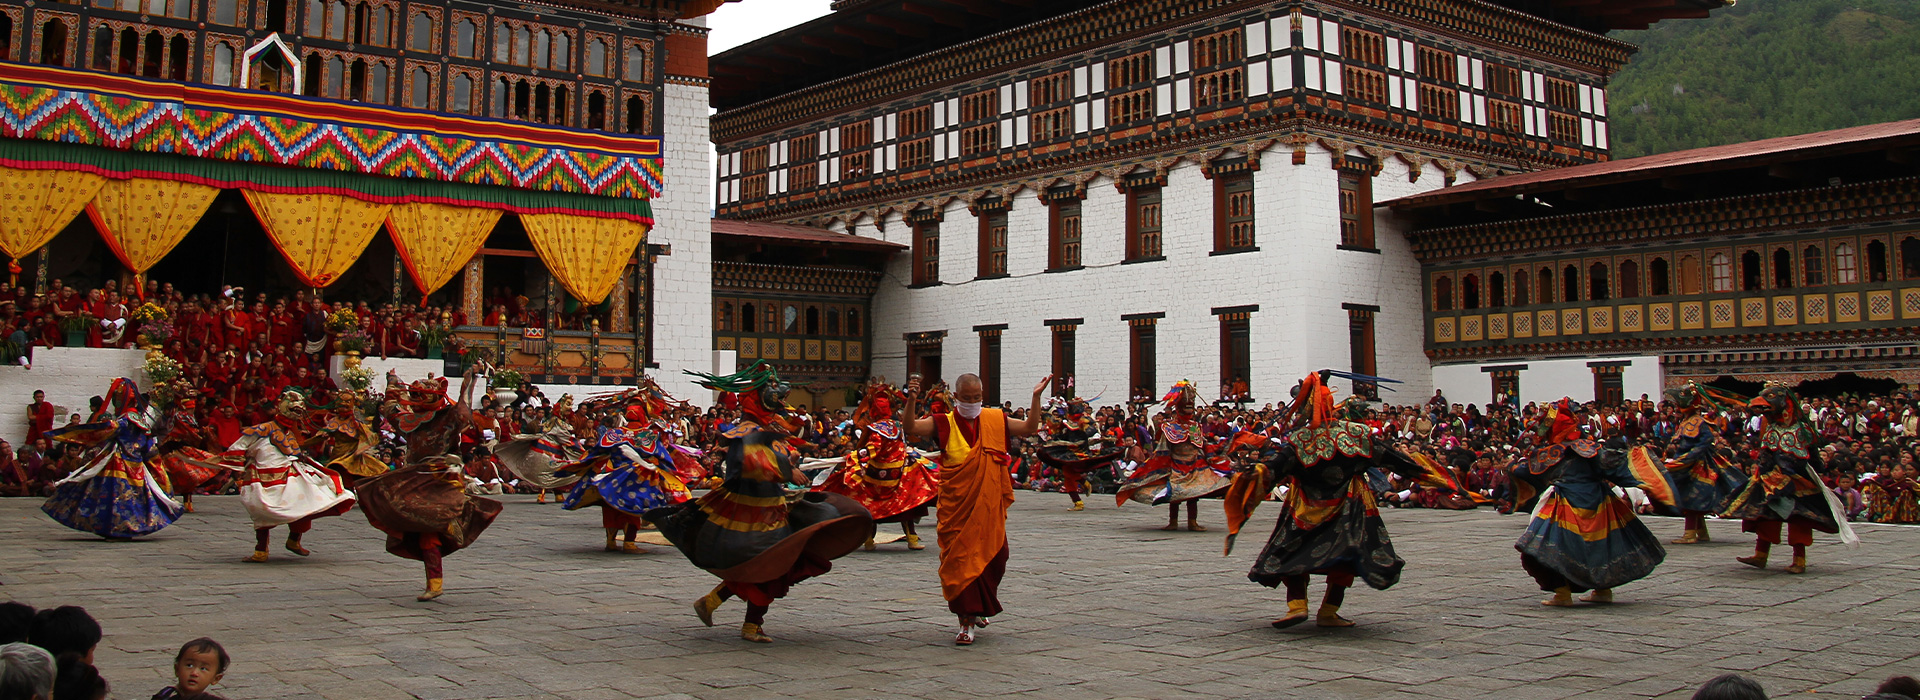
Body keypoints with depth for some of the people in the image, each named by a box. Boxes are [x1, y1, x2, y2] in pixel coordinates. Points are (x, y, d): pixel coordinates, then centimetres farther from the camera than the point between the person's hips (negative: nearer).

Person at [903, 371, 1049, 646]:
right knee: (960, 559, -2)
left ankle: (984, 604, 38)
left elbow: (1029, 428, 11)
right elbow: (911, 429, -14)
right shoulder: (943, 423, -1)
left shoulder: (996, 420, 7)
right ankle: (967, 621, 5)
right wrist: (912, 401, -28)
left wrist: (1036, 397, 2)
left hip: (990, 505, 3)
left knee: (993, 555, 10)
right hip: (956, 507, -2)